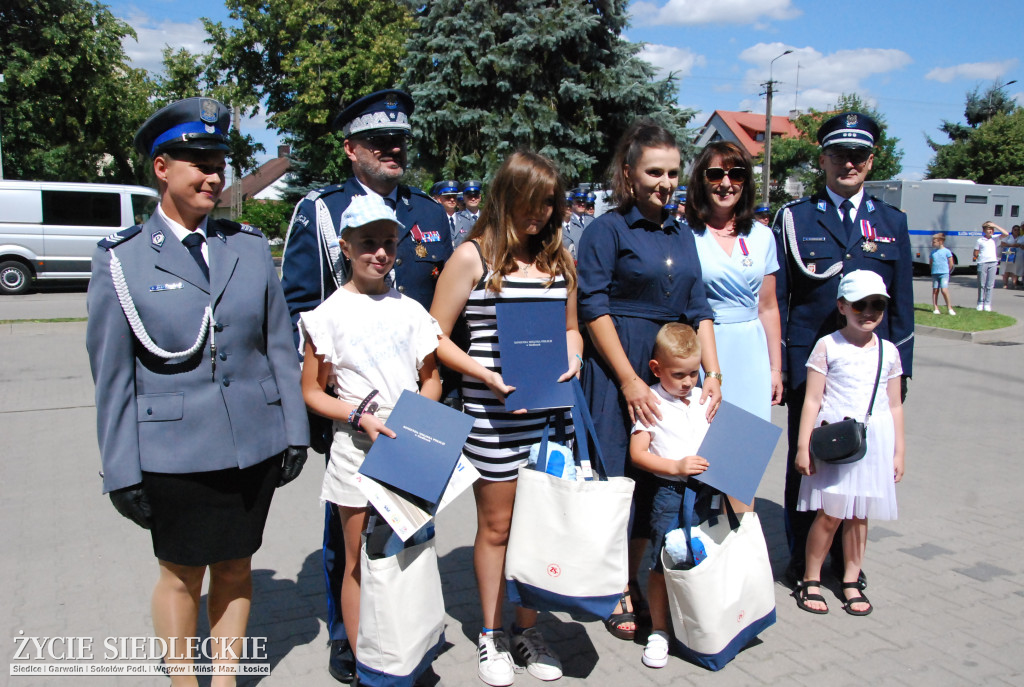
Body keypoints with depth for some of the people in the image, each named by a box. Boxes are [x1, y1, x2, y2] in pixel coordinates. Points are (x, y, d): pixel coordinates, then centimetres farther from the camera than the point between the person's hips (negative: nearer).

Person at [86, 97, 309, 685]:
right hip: (173, 452, -2)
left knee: (236, 566, 16)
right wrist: (122, 470, -3)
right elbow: (112, 374, -3)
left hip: (254, 444, 3)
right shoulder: (122, 260, -3)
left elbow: (280, 346, 6)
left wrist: (295, 432, 5)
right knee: (182, 574, 12)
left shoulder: (250, 246, 4)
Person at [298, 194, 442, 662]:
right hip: (357, 451, -2)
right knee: (359, 562, 7)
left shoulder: (410, 309, 6)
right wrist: (361, 417, -15)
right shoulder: (330, 313, -3)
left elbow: (431, 379, 12)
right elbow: (311, 392, -1)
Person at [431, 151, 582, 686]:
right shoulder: (473, 256, -4)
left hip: (553, 407, 5)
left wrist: (572, 356, 0)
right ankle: (490, 635, 27)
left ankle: (527, 628, 30)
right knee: (496, 525, 8)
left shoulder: (559, 257, 11)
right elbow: (436, 337, -4)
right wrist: (490, 377, -15)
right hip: (493, 412, -4)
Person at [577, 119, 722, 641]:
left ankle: (633, 580, 25)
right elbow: (593, 308, -11)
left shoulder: (682, 235, 13)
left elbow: (698, 309, 12)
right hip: (617, 368, -6)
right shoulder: (607, 229, -5)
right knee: (618, 473, 0)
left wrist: (712, 372, 1)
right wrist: (629, 379, -16)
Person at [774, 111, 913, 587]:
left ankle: (846, 556, 27)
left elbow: (901, 302, 12)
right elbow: (777, 298, 1)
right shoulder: (794, 218, 3)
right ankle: (801, 557, 23)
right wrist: (775, 365, -3)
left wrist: (898, 368, 6)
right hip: (808, 364, -2)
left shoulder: (892, 222, 11)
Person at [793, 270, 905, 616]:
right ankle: (810, 580, 14)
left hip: (874, 442, 3)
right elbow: (812, 400, -5)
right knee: (829, 514, -2)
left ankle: (851, 581, 24)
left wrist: (898, 451, 13)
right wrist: (803, 447, -7)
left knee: (858, 515, 9)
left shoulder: (888, 351, 8)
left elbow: (894, 405, 13)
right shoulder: (827, 346, -3)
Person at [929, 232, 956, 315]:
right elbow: (930, 262, 19)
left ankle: (949, 308, -3)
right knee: (935, 290, 5)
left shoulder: (947, 251, -3)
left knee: (944, 290, -14)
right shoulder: (933, 252, 10)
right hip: (935, 274, 5)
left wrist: (947, 272, 7)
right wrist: (934, 269, 12)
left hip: (944, 274, -5)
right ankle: (935, 308, 10)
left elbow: (951, 264, 1)